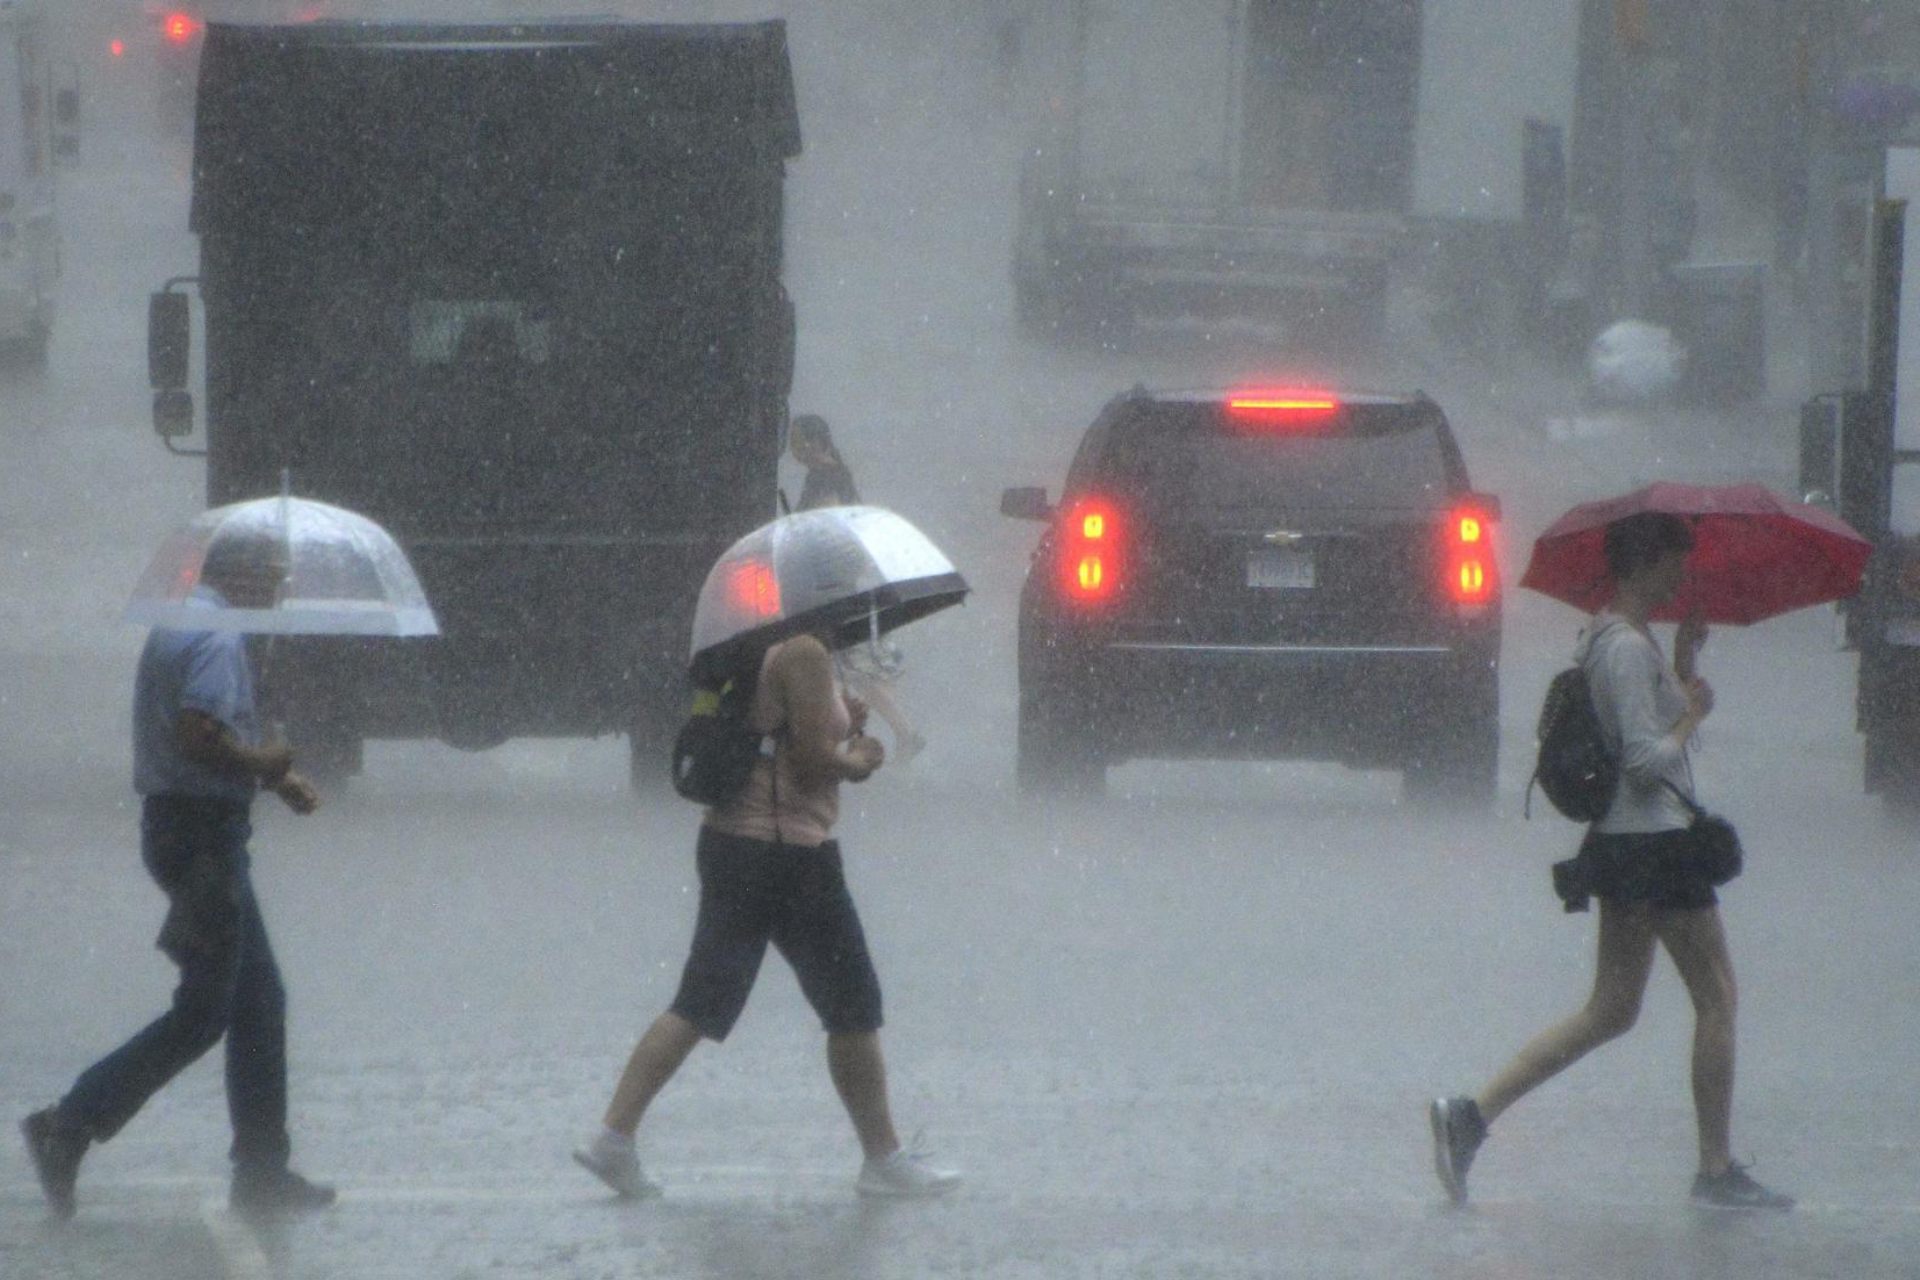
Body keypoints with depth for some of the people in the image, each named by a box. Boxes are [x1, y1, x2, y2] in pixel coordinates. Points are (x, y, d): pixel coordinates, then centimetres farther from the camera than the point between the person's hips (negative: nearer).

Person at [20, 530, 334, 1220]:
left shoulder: (176, 626, 16)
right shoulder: (217, 639, -17)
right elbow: (198, 736, -28)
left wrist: (272, 773, 13)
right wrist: (264, 763, -12)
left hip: (177, 821, 11)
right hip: (204, 832, -11)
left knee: (259, 1002, 13)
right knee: (202, 1013, -6)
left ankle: (263, 1170, 16)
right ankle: (69, 1127, -6)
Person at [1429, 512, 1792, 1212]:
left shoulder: (1605, 640, 15)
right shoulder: (1628, 648, -17)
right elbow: (1647, 759, -22)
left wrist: (1684, 666, 11)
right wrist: (1693, 713, -6)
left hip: (1621, 841, 10)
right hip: (1655, 842, -10)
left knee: (1610, 1010, 11)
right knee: (1717, 997, 1)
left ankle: (1472, 1115, 2)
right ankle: (1717, 1170, 6)